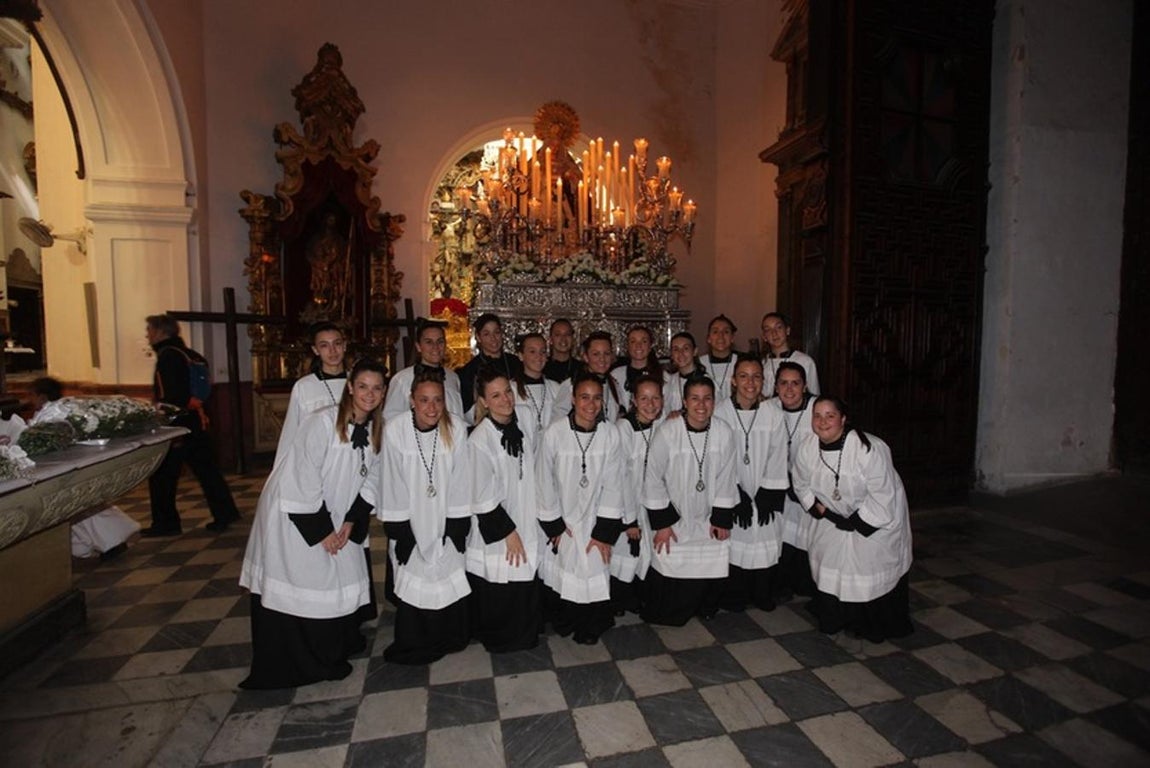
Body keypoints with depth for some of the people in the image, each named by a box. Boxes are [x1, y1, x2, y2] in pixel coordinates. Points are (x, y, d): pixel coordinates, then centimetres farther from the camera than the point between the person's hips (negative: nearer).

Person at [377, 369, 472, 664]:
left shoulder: (457, 427, -18)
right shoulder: (395, 430, -20)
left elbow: (459, 481, -10)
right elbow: (392, 484, -12)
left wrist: (457, 529, -8)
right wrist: (400, 535, -9)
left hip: (445, 520, 1)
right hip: (411, 522, -1)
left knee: (449, 581, 5)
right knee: (413, 583, 5)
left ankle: (449, 638, 31)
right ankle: (413, 645, 29)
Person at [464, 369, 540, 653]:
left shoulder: (521, 428, 1)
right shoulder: (480, 440, -19)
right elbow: (482, 498, -17)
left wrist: (530, 528, 13)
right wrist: (508, 531, -13)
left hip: (526, 527, 6)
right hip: (496, 536, -6)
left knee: (526, 586, 17)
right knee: (499, 594, 8)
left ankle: (524, 638, 40)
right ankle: (500, 640, 34)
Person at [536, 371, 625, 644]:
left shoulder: (611, 433, -13)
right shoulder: (554, 433, -18)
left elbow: (613, 485, -7)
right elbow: (544, 482, -8)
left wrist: (604, 532, -7)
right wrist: (553, 526, -3)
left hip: (594, 521, 1)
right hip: (562, 522, -1)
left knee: (595, 576, 2)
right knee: (560, 577, 9)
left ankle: (589, 627, 31)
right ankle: (563, 623, 39)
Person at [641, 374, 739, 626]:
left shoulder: (724, 433, -11)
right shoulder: (667, 432, -20)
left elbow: (725, 479, -1)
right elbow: (654, 479, -12)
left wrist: (722, 519, 1)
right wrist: (661, 522, -9)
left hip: (708, 520, 3)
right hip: (673, 520, -3)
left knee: (714, 570, 10)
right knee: (669, 572, 4)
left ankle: (704, 610, 41)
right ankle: (661, 616, 33)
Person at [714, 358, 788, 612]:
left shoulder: (773, 415, -4)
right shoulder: (719, 413, -10)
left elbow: (777, 458, -1)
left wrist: (768, 496, -6)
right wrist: (737, 496, -10)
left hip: (765, 495, 2)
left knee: (766, 547, 6)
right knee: (734, 546, 3)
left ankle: (763, 596, 28)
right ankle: (735, 597, 23)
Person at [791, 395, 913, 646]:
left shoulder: (869, 449, -31)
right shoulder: (807, 448, -13)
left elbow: (883, 495, -25)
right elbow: (802, 485, 3)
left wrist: (857, 522, -19)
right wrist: (821, 510, -7)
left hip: (877, 517, -5)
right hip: (837, 516, 5)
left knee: (873, 571, 1)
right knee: (829, 565, 7)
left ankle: (874, 628, 26)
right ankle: (835, 621, 29)